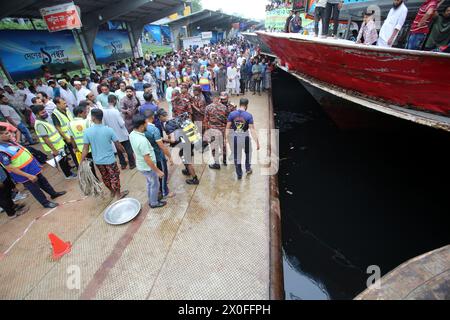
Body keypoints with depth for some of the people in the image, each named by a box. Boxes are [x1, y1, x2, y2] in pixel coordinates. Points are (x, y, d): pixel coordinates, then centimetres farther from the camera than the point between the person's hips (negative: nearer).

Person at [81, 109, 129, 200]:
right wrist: (124, 152, 8)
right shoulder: (109, 130, -16)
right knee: (114, 176, 13)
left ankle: (112, 191, 41)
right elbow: (118, 145, -10)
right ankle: (118, 194, 26)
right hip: (109, 159, -3)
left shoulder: (87, 131, -12)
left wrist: (82, 161, -1)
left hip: (97, 160, 3)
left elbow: (85, 148, -10)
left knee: (105, 177, 22)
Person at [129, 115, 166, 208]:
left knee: (149, 183, 28)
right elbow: (147, 159, -31)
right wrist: (158, 171, -22)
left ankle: (151, 200, 46)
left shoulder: (132, 134, -7)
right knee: (155, 185, 15)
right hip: (148, 167, -8)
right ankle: (154, 203, 35)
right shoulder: (142, 140, -36)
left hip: (141, 165, 8)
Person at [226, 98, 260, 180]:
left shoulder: (232, 114, -4)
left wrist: (226, 139, 8)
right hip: (245, 137, -1)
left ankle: (239, 174, 21)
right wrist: (257, 142, -10)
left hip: (235, 137, 1)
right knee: (248, 153, 27)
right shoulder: (249, 115, -10)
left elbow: (228, 128, -2)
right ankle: (248, 168, 37)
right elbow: (252, 130, -13)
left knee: (237, 156, 13)